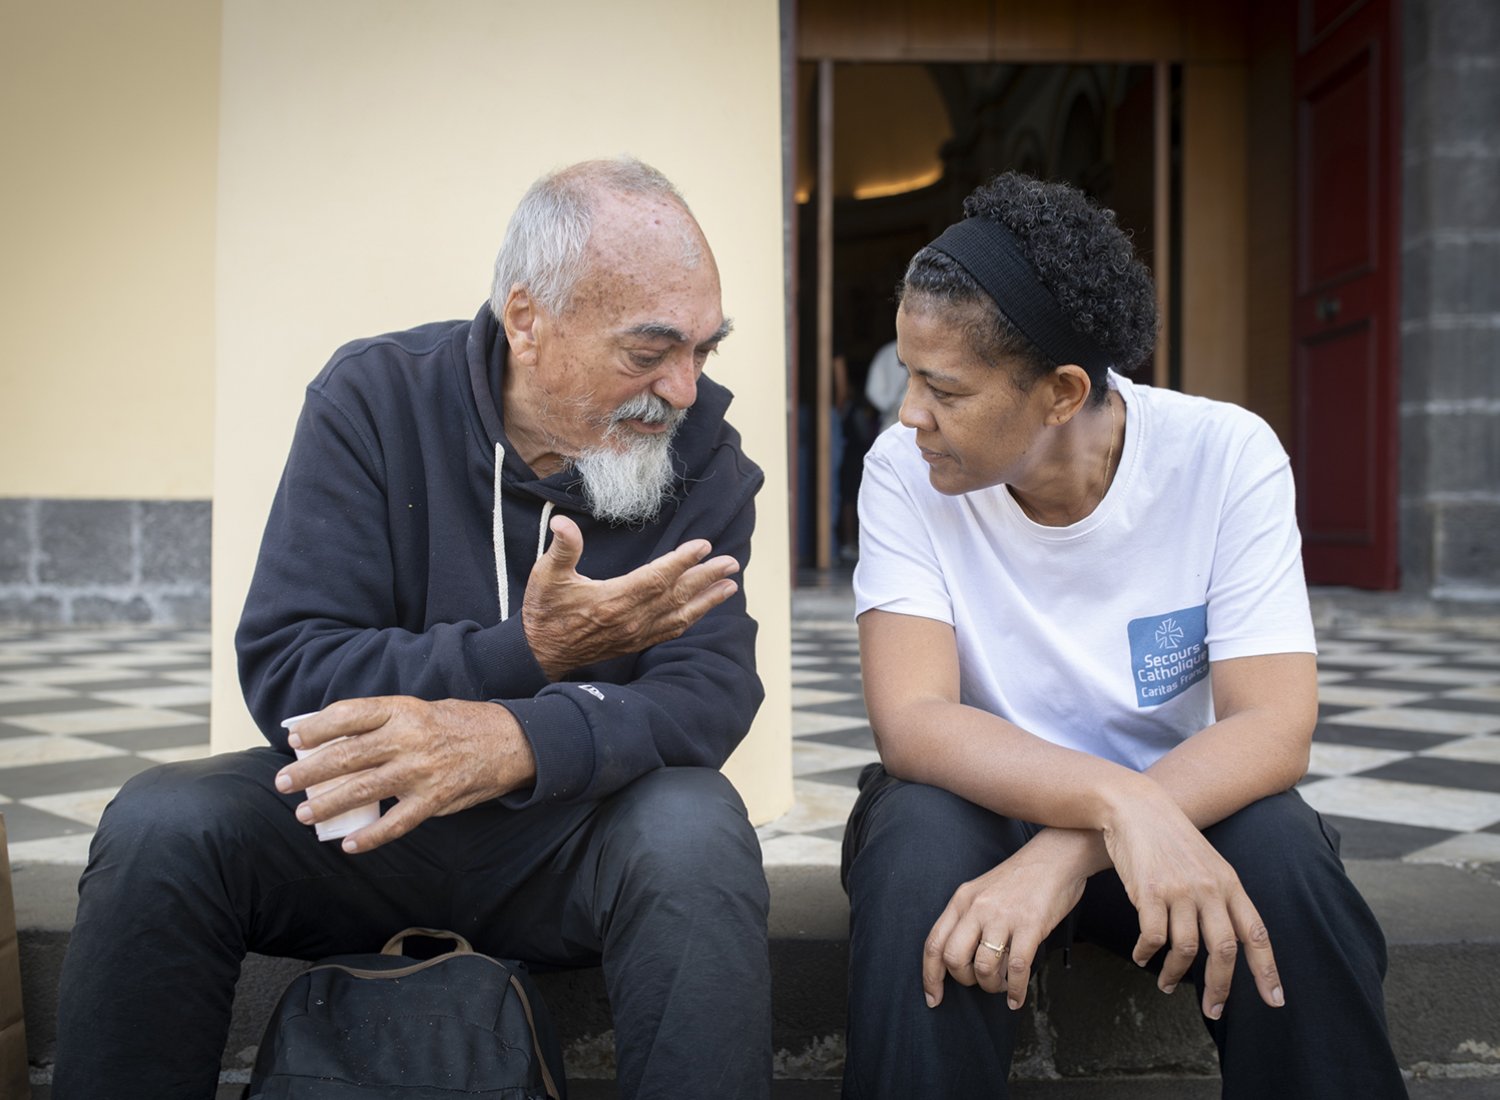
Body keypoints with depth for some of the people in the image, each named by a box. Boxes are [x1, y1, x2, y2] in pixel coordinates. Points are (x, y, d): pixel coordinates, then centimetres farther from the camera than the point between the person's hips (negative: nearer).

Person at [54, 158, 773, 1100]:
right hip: (364, 813, 1)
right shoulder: (376, 397, -9)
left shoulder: (701, 448, -7)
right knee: (161, 825, -24)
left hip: (572, 830, 0)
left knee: (697, 833, -32)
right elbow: (284, 669, -16)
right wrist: (528, 652, -28)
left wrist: (514, 740, -38)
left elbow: (712, 687, -19)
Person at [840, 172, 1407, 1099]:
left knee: (1285, 855, -31)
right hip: (983, 804, 0)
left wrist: (1067, 857, -37)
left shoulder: (1227, 457, -15)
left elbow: (1274, 731, -22)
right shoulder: (907, 470, -15)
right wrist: (1120, 800, -41)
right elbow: (911, 720, -24)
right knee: (920, 841, -33)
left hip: (1178, 810, 1)